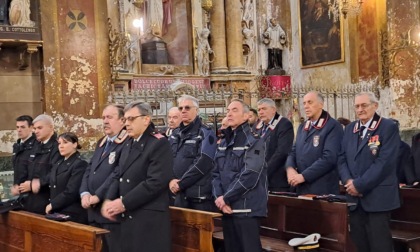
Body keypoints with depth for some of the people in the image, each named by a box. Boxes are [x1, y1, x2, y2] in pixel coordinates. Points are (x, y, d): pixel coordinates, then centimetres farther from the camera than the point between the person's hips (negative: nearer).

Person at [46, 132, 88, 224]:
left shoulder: (80, 164, -11)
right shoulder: (58, 164, 17)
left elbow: (71, 192, -18)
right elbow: (54, 188, 17)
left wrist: (52, 205, -12)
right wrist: (50, 205, 2)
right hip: (56, 213, 8)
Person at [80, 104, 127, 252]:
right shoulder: (101, 143, 19)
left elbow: (118, 173, -20)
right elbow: (89, 169, 16)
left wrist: (97, 196, -17)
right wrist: (85, 193, -1)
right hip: (94, 211, 9)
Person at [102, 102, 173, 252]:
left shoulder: (159, 144, -11)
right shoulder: (128, 145, 18)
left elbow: (156, 182, -20)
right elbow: (120, 176, 16)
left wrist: (124, 203, -17)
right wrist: (109, 200, -2)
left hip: (149, 219, -8)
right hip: (127, 217, 8)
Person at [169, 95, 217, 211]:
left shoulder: (206, 133, -4)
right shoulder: (175, 134, 16)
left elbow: (203, 163, -15)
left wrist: (180, 183, -16)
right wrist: (170, 180, -8)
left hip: (199, 195, -6)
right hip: (178, 194, 6)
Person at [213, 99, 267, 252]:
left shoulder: (254, 142, -7)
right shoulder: (224, 143, 16)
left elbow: (249, 176, -17)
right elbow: (216, 173, 10)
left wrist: (226, 198, -13)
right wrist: (219, 197, -7)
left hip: (246, 208, -7)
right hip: (226, 208, 7)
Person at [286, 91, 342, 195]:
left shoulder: (333, 126, -9)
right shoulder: (302, 127, 16)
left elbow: (329, 157, -18)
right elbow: (293, 151, 15)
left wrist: (304, 176, -18)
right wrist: (290, 168, -7)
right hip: (301, 188, 7)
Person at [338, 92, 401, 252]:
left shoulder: (389, 127, -5)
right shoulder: (350, 128, 15)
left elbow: (385, 162, -14)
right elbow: (342, 158, 11)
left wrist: (360, 185, -15)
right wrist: (348, 181, -8)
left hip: (378, 197, -5)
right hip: (355, 198, 6)